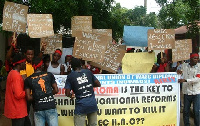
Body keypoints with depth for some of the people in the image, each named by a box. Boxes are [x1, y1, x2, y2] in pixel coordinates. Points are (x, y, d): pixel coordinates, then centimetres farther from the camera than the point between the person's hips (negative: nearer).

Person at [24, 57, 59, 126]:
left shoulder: (28, 80, 1)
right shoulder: (49, 75, 2)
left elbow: (28, 97, -4)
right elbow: (56, 90, 3)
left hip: (38, 109, 1)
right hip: (51, 107, 0)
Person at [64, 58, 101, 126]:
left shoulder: (70, 76, -1)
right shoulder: (88, 72, 6)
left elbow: (67, 93, -4)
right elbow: (98, 84, 11)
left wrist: (71, 96, 17)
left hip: (81, 105, -3)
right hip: (93, 104, 3)